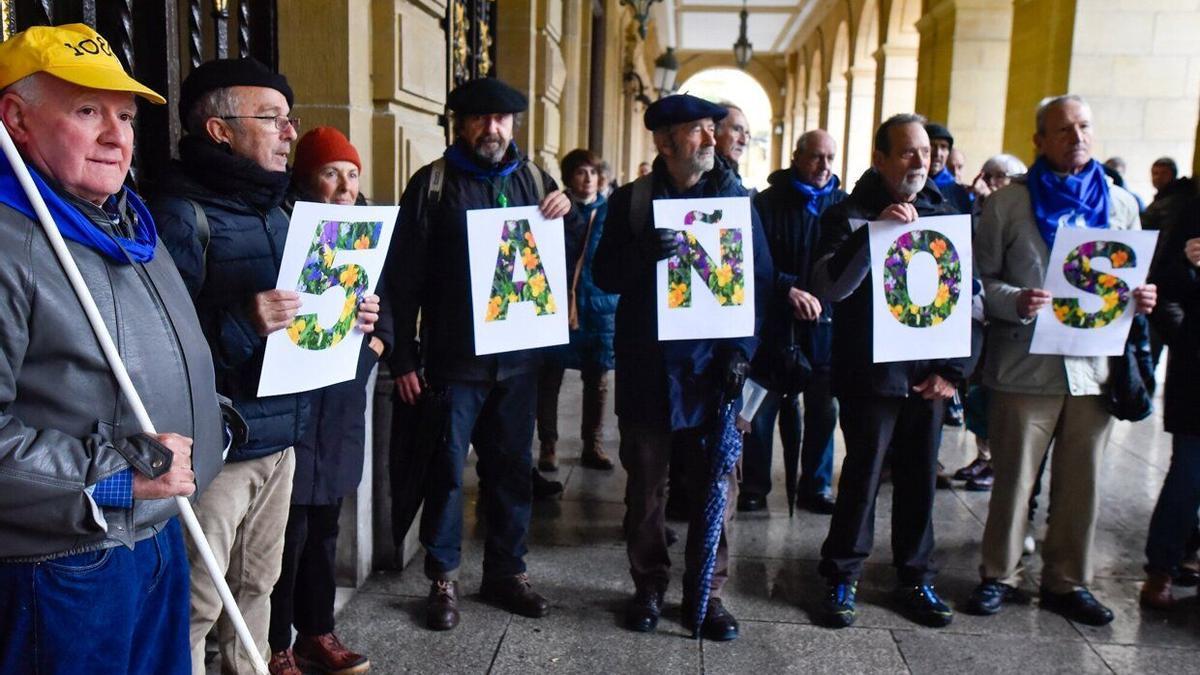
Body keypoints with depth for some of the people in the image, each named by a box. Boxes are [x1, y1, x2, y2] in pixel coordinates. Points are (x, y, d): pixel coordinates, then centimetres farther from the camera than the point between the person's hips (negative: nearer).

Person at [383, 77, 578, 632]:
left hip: (518, 356, 4)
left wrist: (567, 216, -7)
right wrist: (404, 358, -9)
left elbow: (568, 259, 14)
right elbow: (404, 275, -5)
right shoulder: (432, 183, -2)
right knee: (446, 467, 5)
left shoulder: (533, 180, 9)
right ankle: (442, 578, 20)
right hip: (454, 356, -3)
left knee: (511, 466, 12)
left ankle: (505, 571, 28)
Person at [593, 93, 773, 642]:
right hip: (647, 366, 0)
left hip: (712, 364, 1)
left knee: (715, 485, 5)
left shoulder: (735, 197, 4)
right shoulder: (631, 200, 3)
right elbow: (604, 275, -1)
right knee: (645, 485, 9)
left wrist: (742, 349, -7)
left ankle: (705, 592, 21)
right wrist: (645, 253, -21)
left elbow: (760, 280, 4)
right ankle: (649, 586, 26)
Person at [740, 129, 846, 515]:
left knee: (823, 409, 8)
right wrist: (789, 289, -18)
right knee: (763, 408, 4)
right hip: (775, 322, -2)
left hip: (825, 323, 3)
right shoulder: (769, 203, -1)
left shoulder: (842, 204, 8)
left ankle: (816, 488, 21)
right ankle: (754, 487, 17)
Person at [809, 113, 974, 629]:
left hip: (927, 376, 4)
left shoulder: (944, 215, 10)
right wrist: (875, 232, -26)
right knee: (862, 476, 0)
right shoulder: (850, 214, -2)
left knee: (919, 480, 10)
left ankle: (916, 579, 25)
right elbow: (828, 286, -17)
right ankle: (842, 578, 15)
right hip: (869, 374, -4)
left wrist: (953, 369, 3)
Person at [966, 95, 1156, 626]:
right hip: (1026, 366, -3)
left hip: (1095, 366, 4)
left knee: (1081, 483, 10)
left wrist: (1140, 298, -6)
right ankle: (999, 575, 21)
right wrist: (1015, 301, -20)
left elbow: (1133, 279, 16)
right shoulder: (1007, 203, 0)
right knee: (1014, 479, 5)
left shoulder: (1120, 203, 11)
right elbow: (981, 279, -1)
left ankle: (1066, 581, 26)